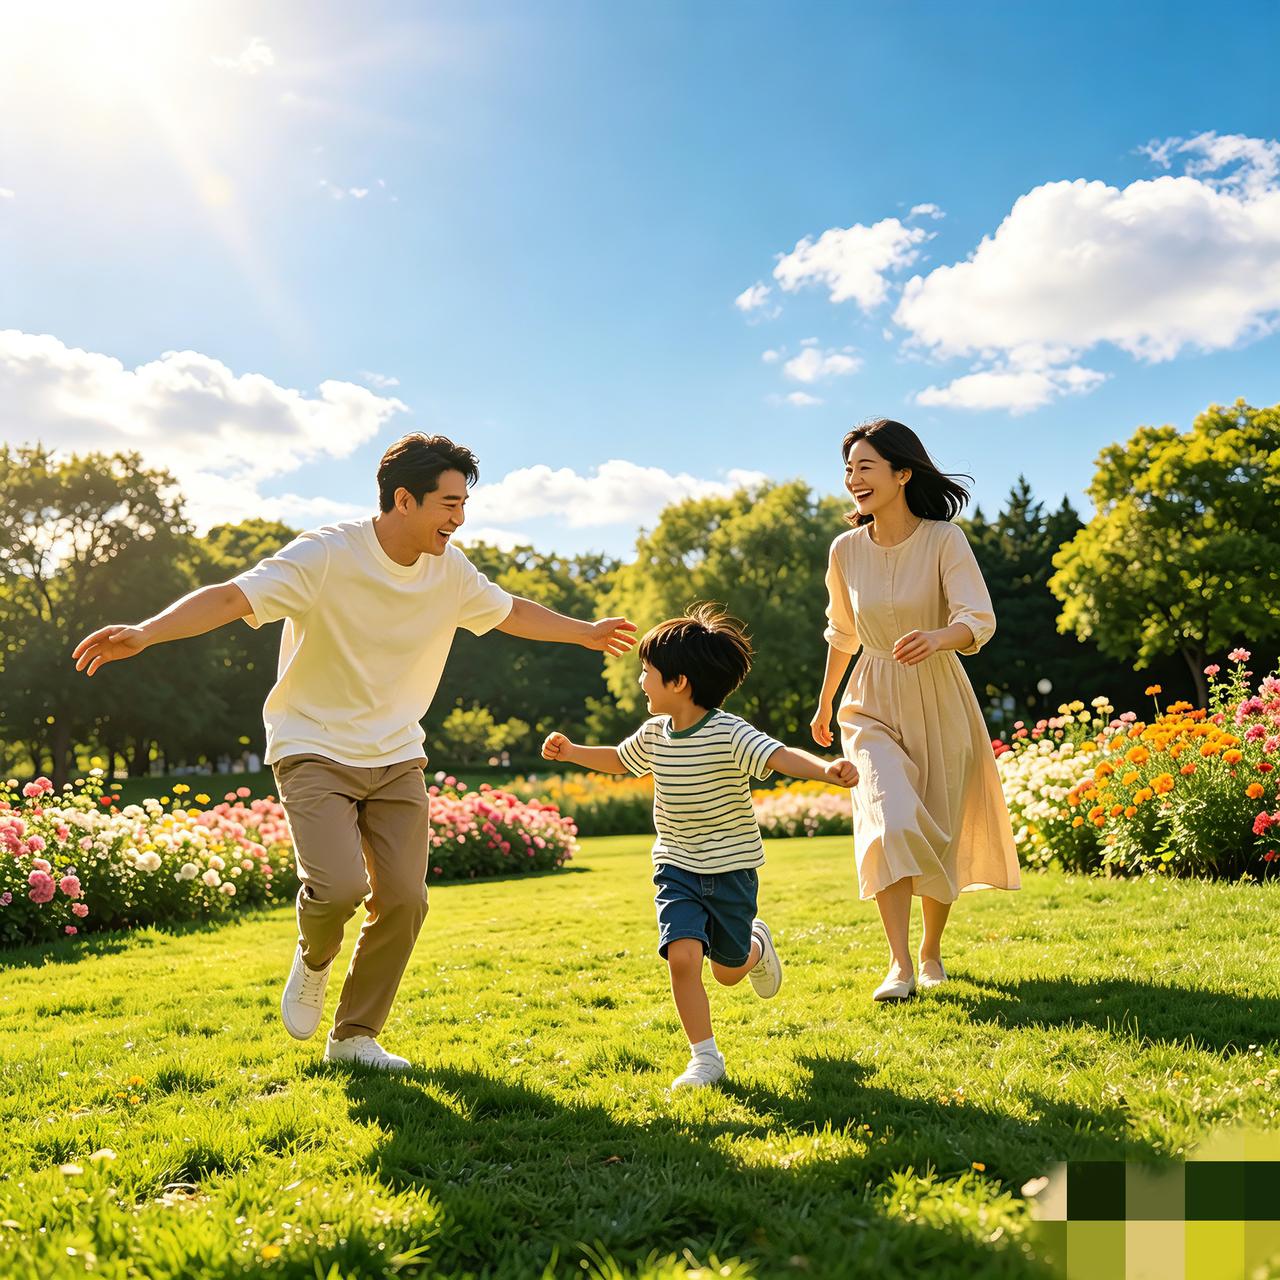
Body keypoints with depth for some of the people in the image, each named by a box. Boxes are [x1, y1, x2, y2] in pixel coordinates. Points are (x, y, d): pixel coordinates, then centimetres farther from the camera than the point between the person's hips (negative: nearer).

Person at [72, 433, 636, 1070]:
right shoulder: (324, 556, -19)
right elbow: (231, 597, -29)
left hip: (397, 759, 5)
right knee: (338, 885, -23)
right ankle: (313, 961, 15)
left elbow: (511, 611, 18)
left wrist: (585, 632, 29)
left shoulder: (450, 570, 0)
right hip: (314, 751, -5)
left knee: (403, 899, -2)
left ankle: (355, 1037, 19)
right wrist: (145, 633, -45)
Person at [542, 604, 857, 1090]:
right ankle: (705, 1057, -2)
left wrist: (827, 768, -54)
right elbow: (619, 760, 20)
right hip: (677, 868, 4)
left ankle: (755, 945, 47)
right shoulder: (654, 733, -1)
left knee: (728, 970, 11)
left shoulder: (729, 734, -20)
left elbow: (781, 756, -35)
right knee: (682, 956, -16)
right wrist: (571, 751, 9)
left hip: (731, 868, -3)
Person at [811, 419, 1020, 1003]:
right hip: (872, 704, 1)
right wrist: (825, 704, 22)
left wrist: (938, 637, -43)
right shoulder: (846, 549, -1)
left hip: (937, 701, -1)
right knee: (891, 822, -19)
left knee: (937, 835, 8)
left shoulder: (944, 540, -12)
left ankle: (931, 950, 31)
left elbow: (980, 620, -21)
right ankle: (900, 966, -14)